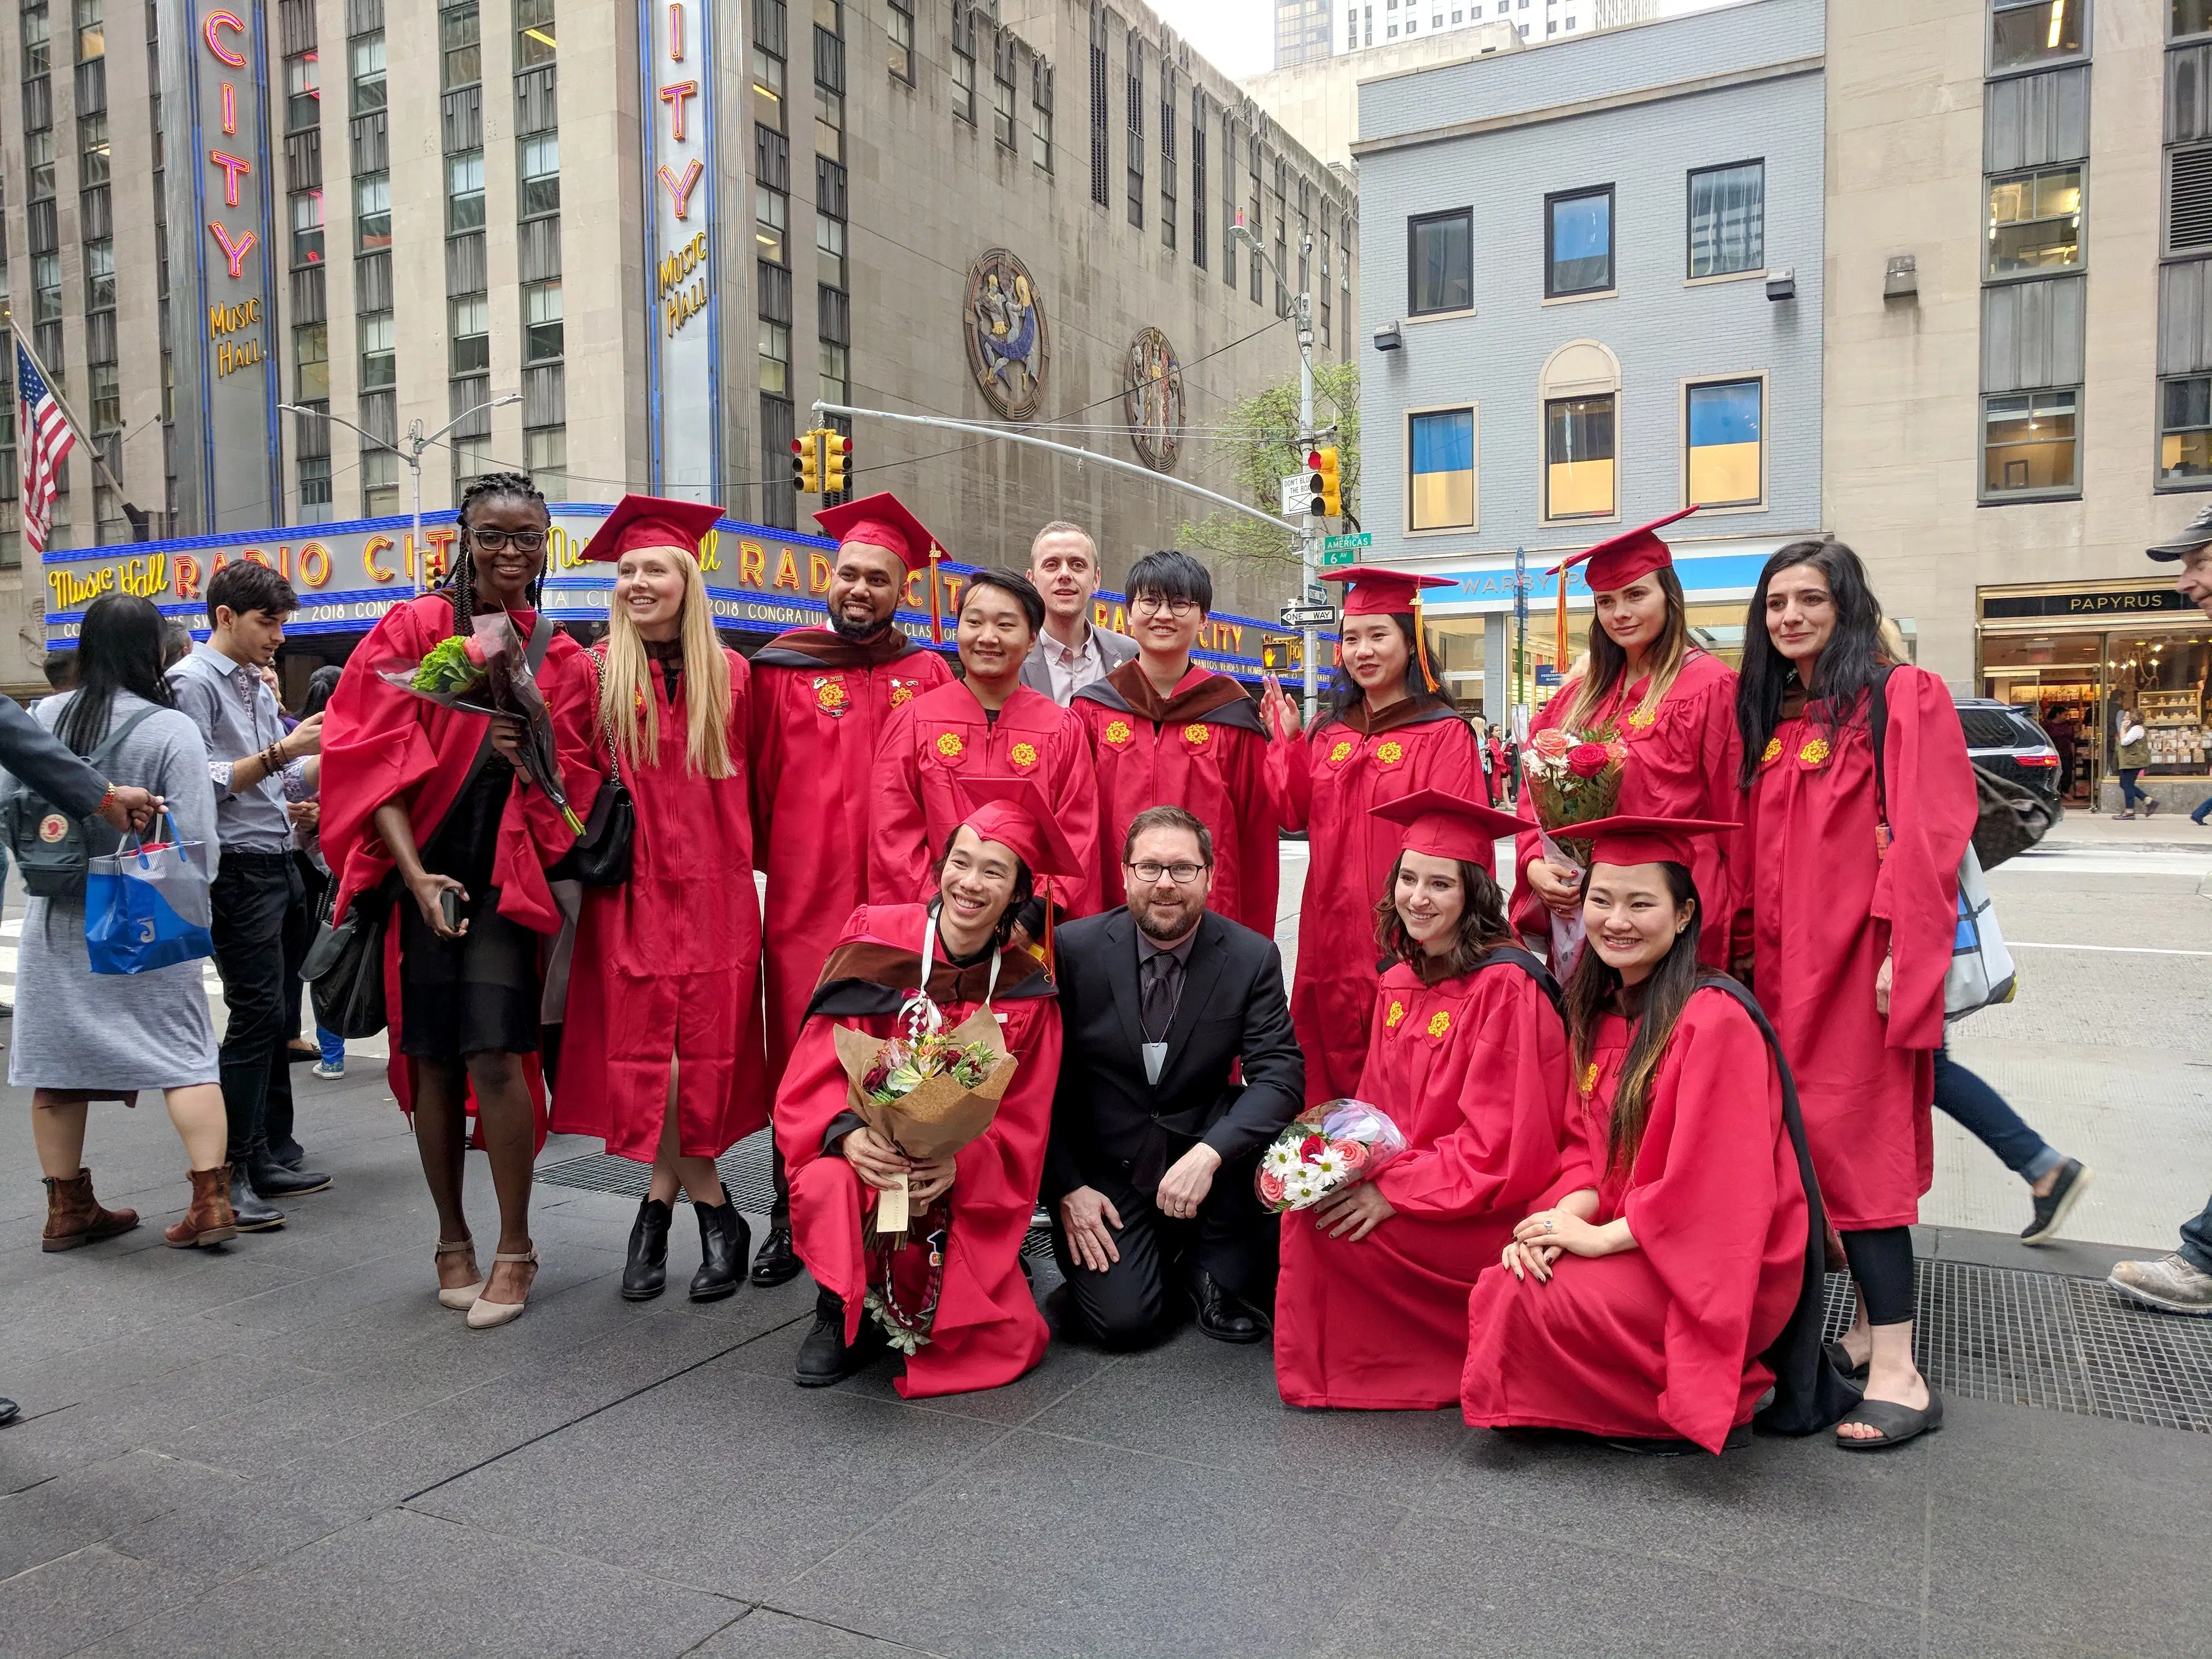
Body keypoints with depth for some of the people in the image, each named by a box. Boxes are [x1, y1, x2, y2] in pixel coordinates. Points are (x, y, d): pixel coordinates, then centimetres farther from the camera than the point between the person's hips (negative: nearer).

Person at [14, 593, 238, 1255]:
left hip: (56, 921, 4)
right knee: (187, 1056, 2)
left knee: (57, 1061, 12)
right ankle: (211, 1200, -2)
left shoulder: (39, 718, 0)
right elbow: (195, 839, -13)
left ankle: (67, 1208, 21)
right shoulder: (170, 728, -13)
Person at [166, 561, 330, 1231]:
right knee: (255, 1015, -8)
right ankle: (227, 1176, -2)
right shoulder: (194, 681, -8)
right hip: (237, 869, -8)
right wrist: (280, 752, -20)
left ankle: (272, 1155, 21)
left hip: (276, 865, 9)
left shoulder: (257, 686, 17)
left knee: (273, 1015, 12)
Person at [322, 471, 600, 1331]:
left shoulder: (563, 662, 7)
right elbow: (377, 760, -5)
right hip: (421, 869, 0)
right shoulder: (413, 630, 2)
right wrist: (415, 874, -16)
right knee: (432, 1058, 4)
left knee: (495, 1053, -10)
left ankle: (514, 1249, 3)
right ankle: (453, 1241, 19)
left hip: (506, 874, 0)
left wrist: (533, 759, -16)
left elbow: (578, 786, 7)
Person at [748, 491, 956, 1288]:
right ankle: (791, 1219, 16)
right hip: (806, 902, -1)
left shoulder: (929, 677, 8)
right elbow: (758, 781, 7)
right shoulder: (782, 670, 5)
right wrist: (770, 860, 5)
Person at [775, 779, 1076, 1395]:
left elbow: (1021, 1129, -2)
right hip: (867, 1155, -1)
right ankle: (843, 1308, -1)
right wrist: (848, 1134, -30)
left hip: (966, 1196, 2)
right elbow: (815, 1073, -9)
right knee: (829, 1186, -36)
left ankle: (905, 1311, 21)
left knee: (1008, 1343, -14)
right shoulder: (875, 942, -9)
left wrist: (959, 1163, -23)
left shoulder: (1026, 992, -4)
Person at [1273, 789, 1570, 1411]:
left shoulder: (1506, 987, -18)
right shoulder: (1400, 982, 7)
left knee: (1321, 1220, -21)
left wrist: (1394, 1191, -23)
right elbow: (1377, 1107, 12)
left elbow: (1499, 1146, -21)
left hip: (1492, 1213, -8)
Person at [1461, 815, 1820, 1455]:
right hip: (1626, 1243, 8)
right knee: (1500, 1282, -9)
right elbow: (1591, 1146, 7)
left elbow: (1711, 1185, -23)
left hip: (1720, 1270, -8)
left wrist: (1601, 1236, -19)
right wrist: (1566, 1215, -12)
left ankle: (1706, 1406, 1)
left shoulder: (1714, 1020, -20)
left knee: (1526, 1301, -21)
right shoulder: (1599, 1012, 6)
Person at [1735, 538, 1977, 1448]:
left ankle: (1896, 1369, -6)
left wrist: (1900, 952, -19)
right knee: (1798, 1142, 7)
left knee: (1849, 1142, -10)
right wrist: (1747, 950, 12)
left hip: (1855, 959, -7)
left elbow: (1926, 836, -12)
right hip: (1781, 962, 7)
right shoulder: (1766, 716, 16)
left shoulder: (1902, 698, -5)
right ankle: (1871, 1325, 19)